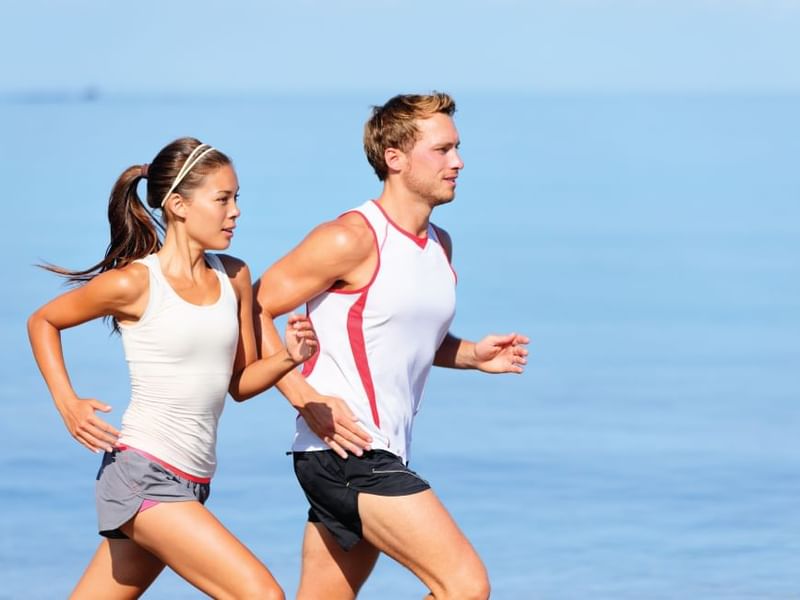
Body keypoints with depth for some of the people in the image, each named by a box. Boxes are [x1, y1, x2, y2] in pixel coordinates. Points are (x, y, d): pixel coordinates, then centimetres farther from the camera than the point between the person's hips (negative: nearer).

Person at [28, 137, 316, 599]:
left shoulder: (234, 277, 8)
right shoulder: (134, 284, -9)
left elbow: (240, 383, 14)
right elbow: (43, 322, 6)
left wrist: (288, 358, -6)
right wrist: (68, 404, -6)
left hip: (190, 485, 7)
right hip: (141, 474, -7)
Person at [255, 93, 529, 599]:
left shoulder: (440, 245, 15)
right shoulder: (353, 239, -12)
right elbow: (253, 310, -10)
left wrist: (472, 355, 10)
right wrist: (308, 401, -18)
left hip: (382, 457, 9)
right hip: (345, 450, -9)